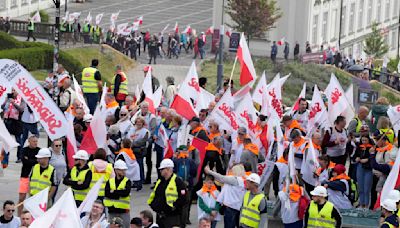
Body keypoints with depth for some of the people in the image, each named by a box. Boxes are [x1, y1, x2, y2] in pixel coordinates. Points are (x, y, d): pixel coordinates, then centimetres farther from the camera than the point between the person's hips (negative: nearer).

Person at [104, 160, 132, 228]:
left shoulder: (127, 181, 0)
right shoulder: (110, 181, 5)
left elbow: (126, 192, -16)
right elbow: (107, 193, -9)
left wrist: (114, 192, -10)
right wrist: (120, 194, -13)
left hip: (123, 210, -2)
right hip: (112, 210, 2)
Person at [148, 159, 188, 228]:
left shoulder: (178, 182, -11)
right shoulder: (160, 182, 15)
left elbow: (183, 199, -17)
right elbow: (153, 195, 26)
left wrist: (173, 206, -18)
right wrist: (153, 204, 10)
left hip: (172, 217, -9)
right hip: (160, 216, 9)